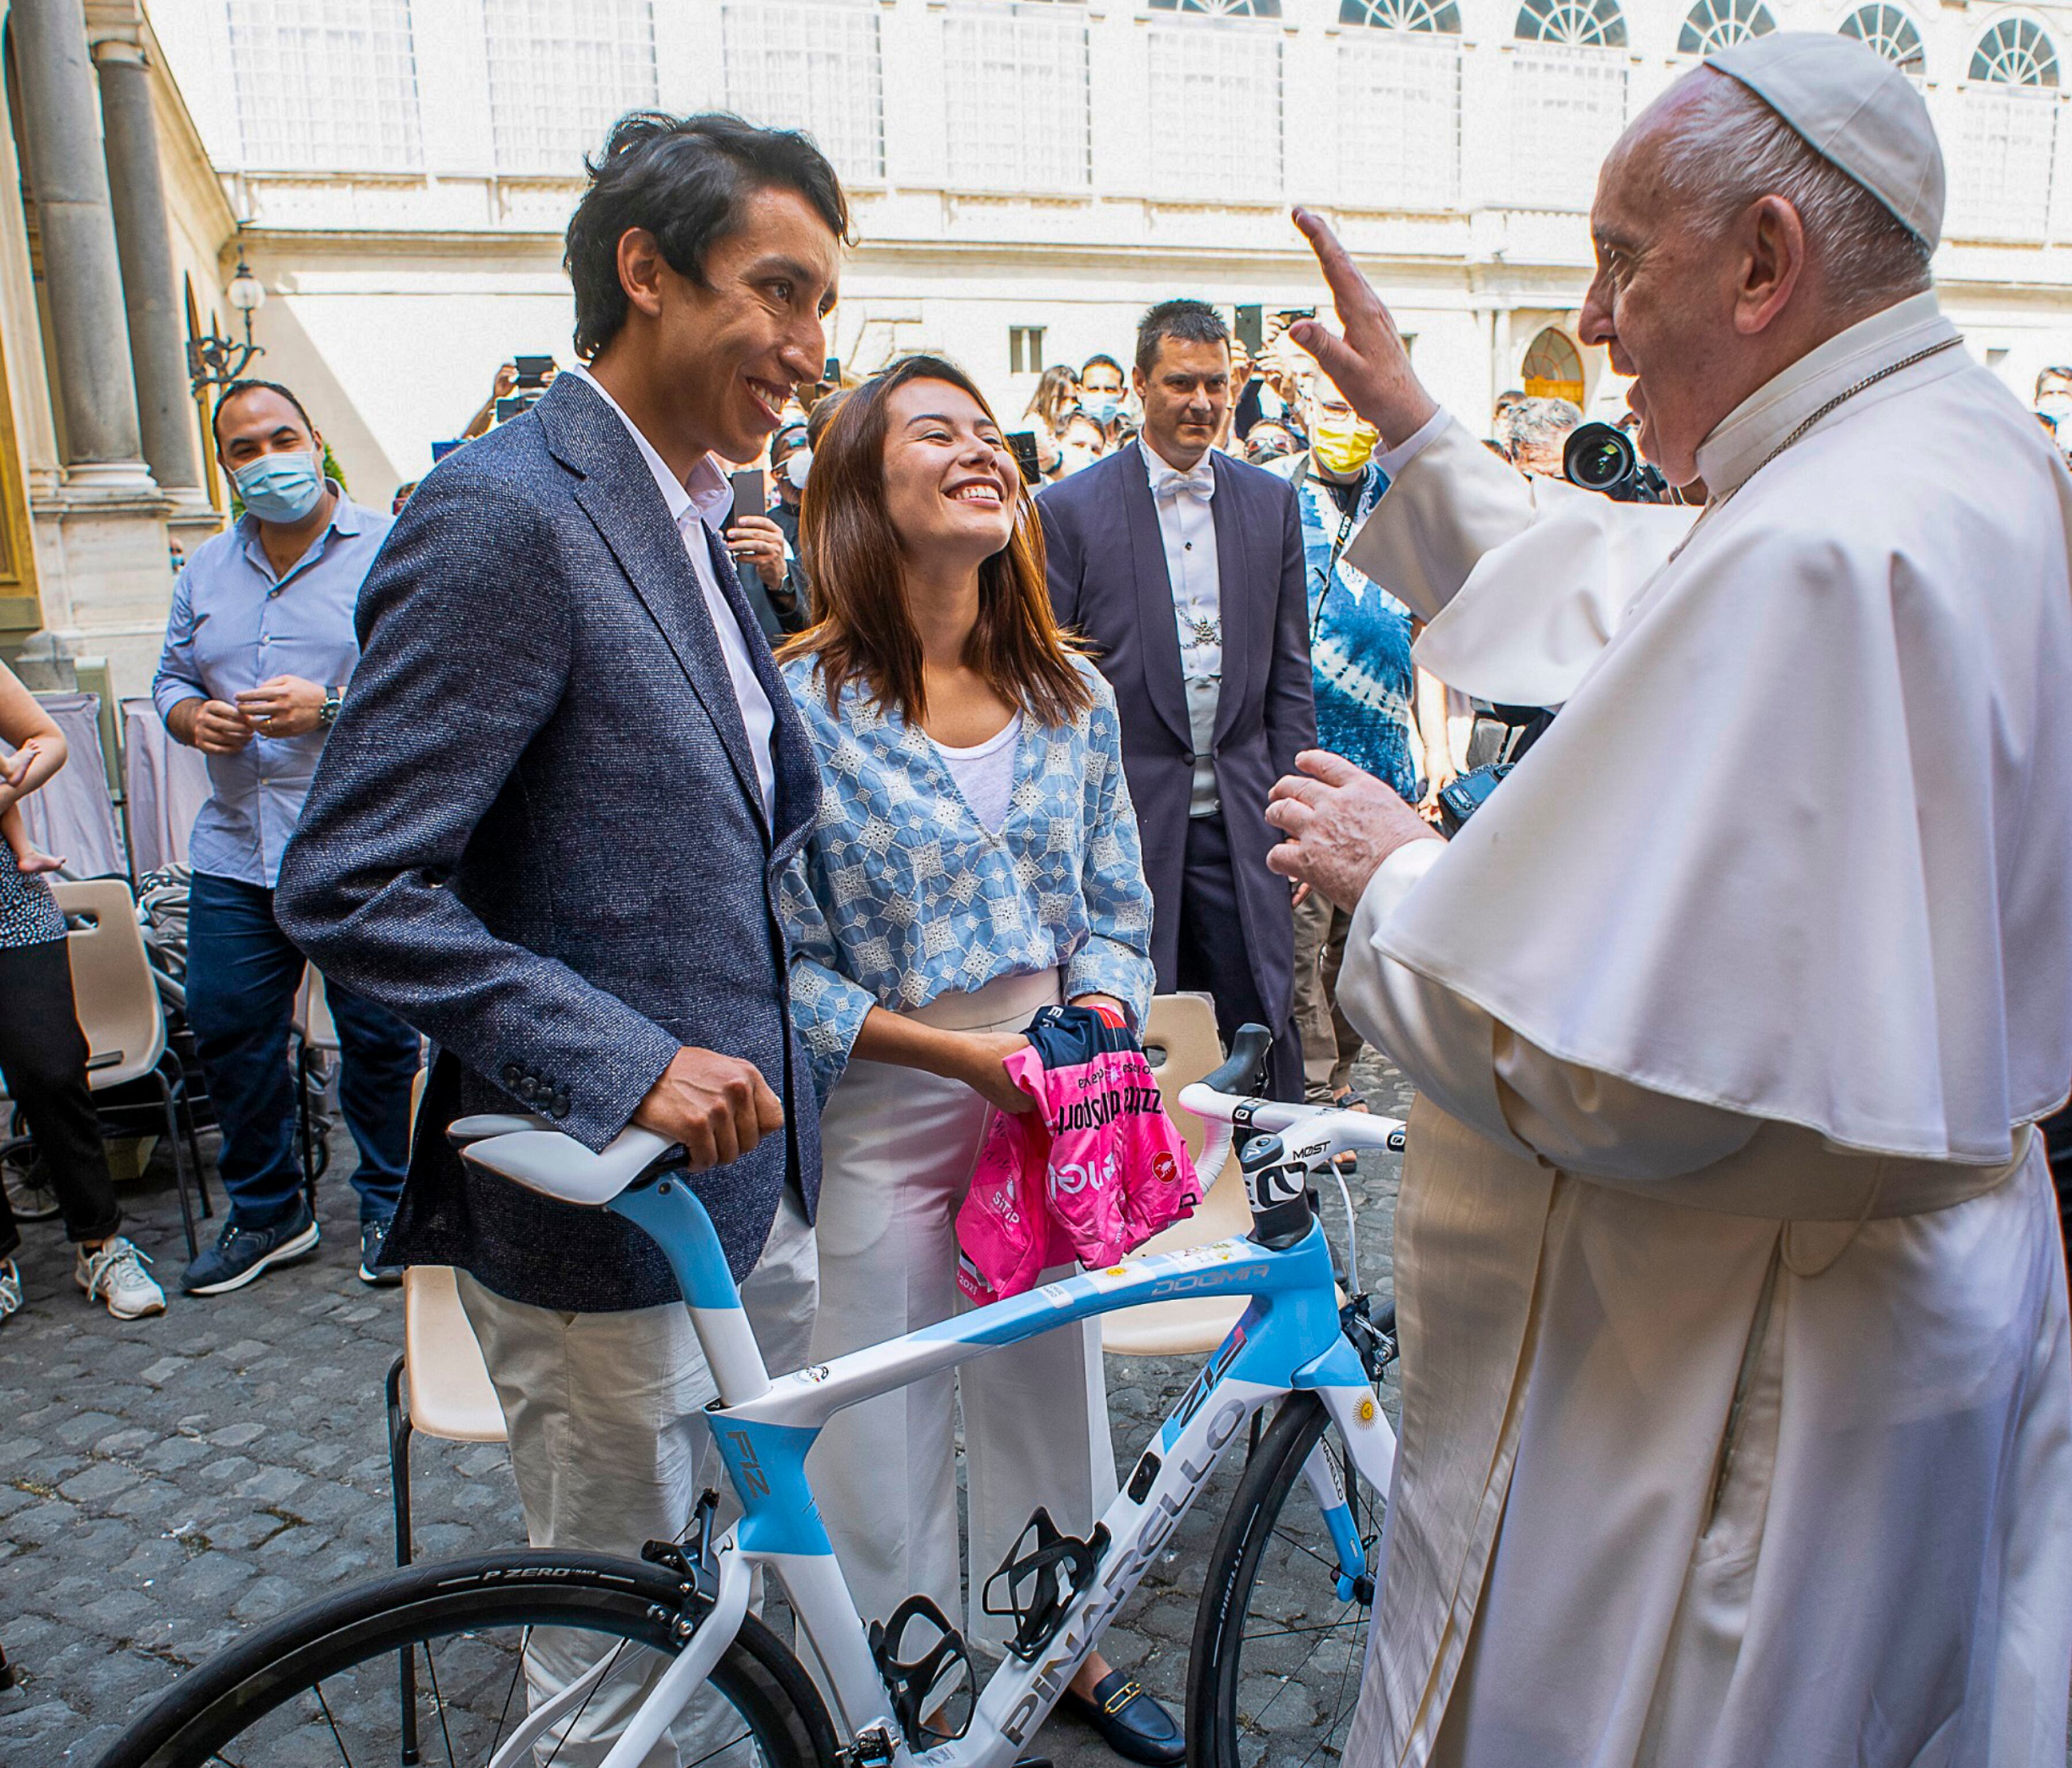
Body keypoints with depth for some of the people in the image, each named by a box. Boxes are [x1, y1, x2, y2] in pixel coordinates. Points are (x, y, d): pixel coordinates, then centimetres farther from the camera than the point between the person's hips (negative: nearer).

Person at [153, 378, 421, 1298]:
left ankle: (387, 1207, 23)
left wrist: (331, 708, -21)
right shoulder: (206, 570, 15)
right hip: (234, 852, 6)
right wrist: (193, 716, -3)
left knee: (377, 1035, 4)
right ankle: (265, 1211, 28)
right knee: (225, 1028, 9)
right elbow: (171, 677, 20)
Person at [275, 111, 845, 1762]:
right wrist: (630, 1065, -28)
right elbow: (352, 889, -23)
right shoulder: (505, 515, -19)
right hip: (607, 1197, -9)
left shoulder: (691, 519, 11)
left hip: (748, 1164, 9)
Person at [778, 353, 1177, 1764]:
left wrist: (1098, 1022, -11)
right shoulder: (799, 705, -13)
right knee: (889, 1425, 12)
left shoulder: (1077, 699, 2)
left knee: (1051, 1388, 19)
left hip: (1051, 1106, 4)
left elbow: (1116, 911, 9)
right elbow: (780, 962, -13)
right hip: (884, 1118, -4)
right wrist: (960, 1053, -19)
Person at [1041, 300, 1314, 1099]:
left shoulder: (1271, 502, 9)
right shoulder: (1071, 508, -1)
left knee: (1261, 1021, 8)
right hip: (1124, 816, -3)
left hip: (1240, 818, 3)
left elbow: (1289, 675, 12)